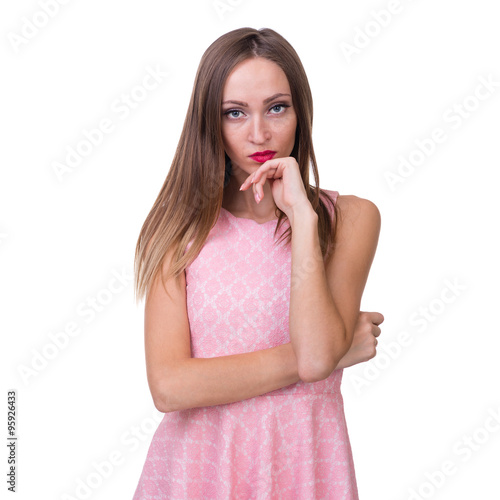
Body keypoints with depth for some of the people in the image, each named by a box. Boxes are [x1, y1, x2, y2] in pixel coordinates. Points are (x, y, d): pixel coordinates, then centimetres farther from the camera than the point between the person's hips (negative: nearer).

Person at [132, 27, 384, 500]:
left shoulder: (350, 217, -5)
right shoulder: (182, 224, -5)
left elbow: (317, 355, -19)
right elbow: (169, 386, -15)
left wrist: (300, 213, -18)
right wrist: (333, 353, -15)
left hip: (302, 460, 0)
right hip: (198, 461, 0)